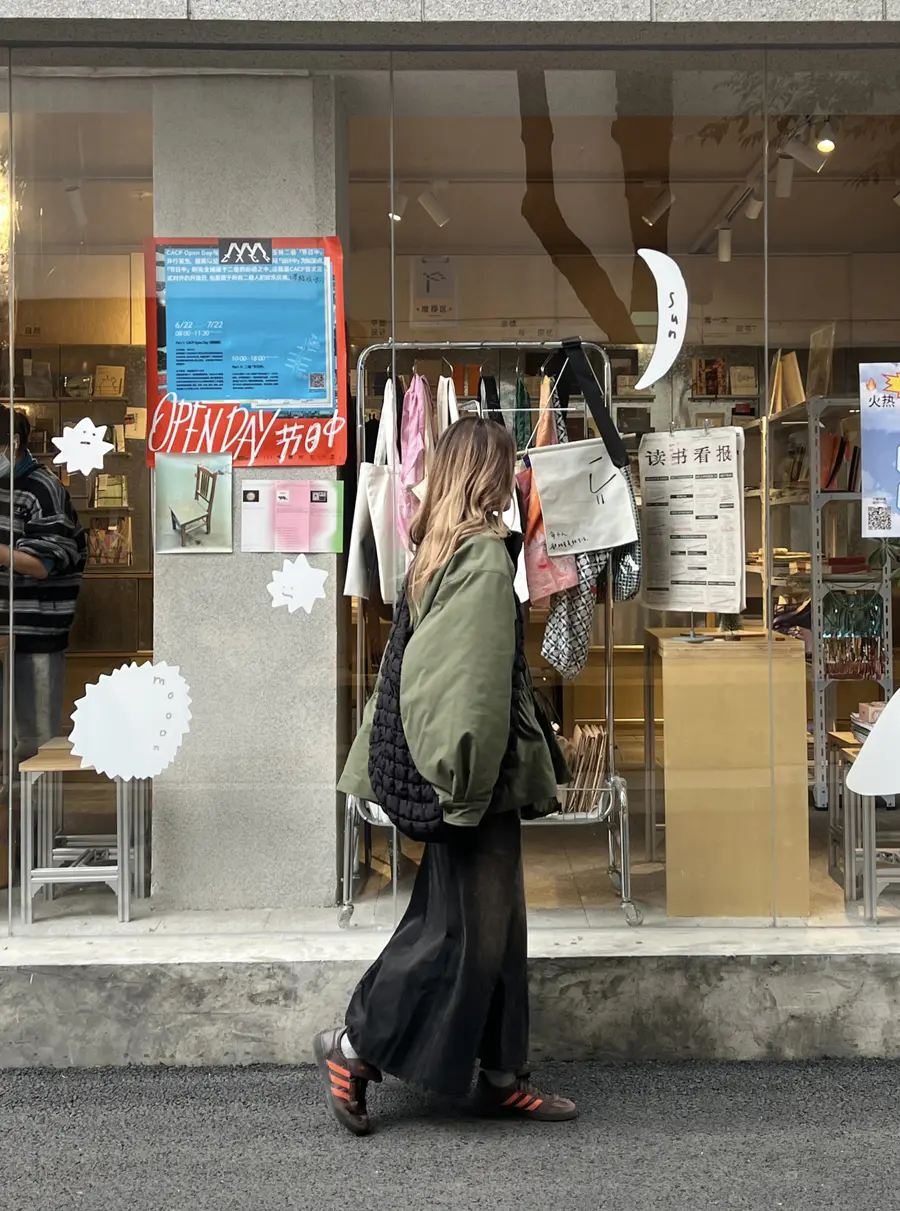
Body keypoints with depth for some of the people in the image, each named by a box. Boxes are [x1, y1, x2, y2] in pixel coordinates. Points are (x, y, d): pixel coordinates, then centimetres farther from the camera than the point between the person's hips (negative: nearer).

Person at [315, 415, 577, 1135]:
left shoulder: (437, 549, 9)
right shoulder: (487, 555, -18)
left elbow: (419, 659, 13)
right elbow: (477, 678, -24)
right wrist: (468, 777, -21)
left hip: (474, 777, 9)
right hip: (480, 776, -9)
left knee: (496, 922, 15)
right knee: (469, 927, 1)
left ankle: (501, 1076, 25)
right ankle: (355, 1044, 13)